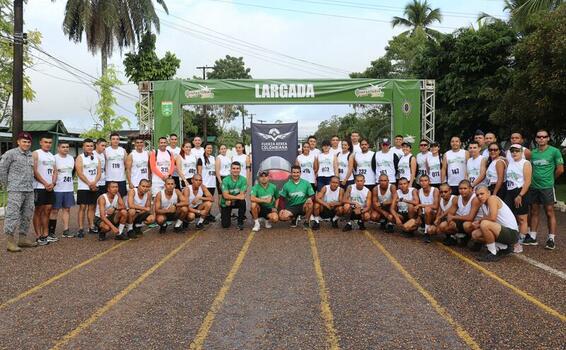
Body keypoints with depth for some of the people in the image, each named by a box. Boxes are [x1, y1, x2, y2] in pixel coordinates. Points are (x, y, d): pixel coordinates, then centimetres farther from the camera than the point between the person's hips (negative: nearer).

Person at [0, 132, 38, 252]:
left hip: (29, 191, 7)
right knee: (13, 215, -7)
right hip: (15, 191, -7)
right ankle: (10, 241, -2)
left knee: (27, 216, 11)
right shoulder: (11, 154, -4)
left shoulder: (31, 155, 14)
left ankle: (23, 238, 21)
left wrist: (31, 185, 13)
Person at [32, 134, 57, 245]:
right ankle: (39, 236, 0)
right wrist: (45, 183, -12)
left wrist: (53, 183, -3)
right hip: (39, 187, -6)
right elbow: (34, 171, -11)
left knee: (47, 211, 8)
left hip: (50, 187, 6)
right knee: (38, 211, -2)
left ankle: (46, 234, 13)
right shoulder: (36, 154, -4)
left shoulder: (52, 156, 17)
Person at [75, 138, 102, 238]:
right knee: (82, 207, -5)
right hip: (83, 187, -5)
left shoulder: (96, 158, 12)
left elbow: (99, 172, 5)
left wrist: (94, 182, -12)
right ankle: (80, 229, -3)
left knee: (92, 207, 8)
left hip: (94, 187, 5)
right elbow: (80, 173, -11)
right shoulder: (80, 158, -2)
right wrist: (89, 184, -15)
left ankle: (91, 227, 14)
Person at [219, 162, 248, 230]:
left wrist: (231, 200, -23)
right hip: (225, 204, -1)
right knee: (225, 225, -9)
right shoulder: (225, 180, -16)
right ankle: (227, 216, 29)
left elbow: (242, 194, -17)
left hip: (236, 202, 1)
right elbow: (225, 195, -24)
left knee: (243, 202, -34)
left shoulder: (243, 179, -13)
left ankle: (240, 223, -14)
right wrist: (237, 197, -31)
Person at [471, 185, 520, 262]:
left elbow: (492, 218, -27)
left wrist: (479, 220, -9)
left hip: (512, 233, -10)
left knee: (484, 224, -30)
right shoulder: (483, 205, 12)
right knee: (475, 235, 6)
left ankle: (492, 254, -14)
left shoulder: (492, 198, -14)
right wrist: (478, 224, -10)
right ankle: (504, 247, 10)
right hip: (503, 231, 10)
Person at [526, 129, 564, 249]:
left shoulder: (554, 151, -5)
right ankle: (532, 237, 17)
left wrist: (550, 179, 5)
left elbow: (560, 169, -4)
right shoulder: (533, 152, 8)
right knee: (534, 212, 10)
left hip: (547, 187, -5)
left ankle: (551, 239, 5)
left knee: (550, 213, 0)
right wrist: (534, 178, 5)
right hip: (533, 187, 5)